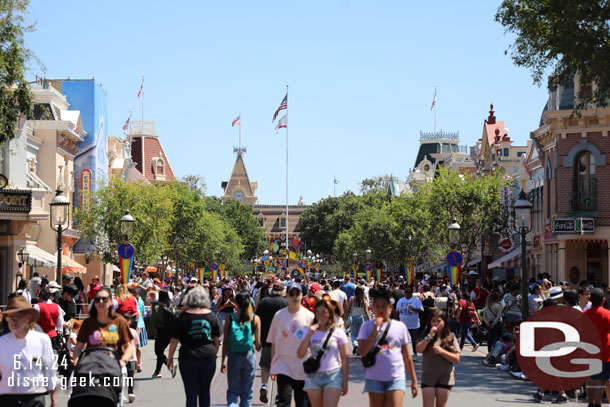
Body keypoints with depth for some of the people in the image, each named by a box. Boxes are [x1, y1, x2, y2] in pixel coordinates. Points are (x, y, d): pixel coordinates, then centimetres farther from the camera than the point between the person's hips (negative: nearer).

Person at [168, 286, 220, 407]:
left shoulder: (184, 316, -5)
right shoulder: (211, 315, 1)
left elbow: (174, 340, -4)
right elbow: (217, 339, 8)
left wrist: (170, 357, 7)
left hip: (188, 357, -2)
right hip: (208, 357, 2)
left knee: (191, 393, 1)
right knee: (205, 391, 16)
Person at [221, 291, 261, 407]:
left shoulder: (230, 318, -3)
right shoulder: (255, 318, -4)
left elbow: (225, 342, -2)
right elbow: (258, 343, -5)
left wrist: (224, 361, 3)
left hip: (233, 356, 0)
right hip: (249, 356, 0)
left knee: (233, 390, 6)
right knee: (247, 392, 13)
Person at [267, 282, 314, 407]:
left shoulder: (309, 316, -1)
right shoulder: (279, 315, 1)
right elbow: (274, 343, 6)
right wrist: (272, 366, 4)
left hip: (303, 367, 0)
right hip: (283, 366, 0)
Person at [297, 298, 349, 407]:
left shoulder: (338, 333, 0)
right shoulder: (310, 332, 6)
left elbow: (344, 358, 2)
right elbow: (300, 354, -4)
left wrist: (345, 382, -1)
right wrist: (309, 335, -13)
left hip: (333, 377, -3)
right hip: (313, 376, 3)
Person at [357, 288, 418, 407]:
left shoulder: (400, 327, 6)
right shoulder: (367, 326, 4)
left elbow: (407, 356, 10)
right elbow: (363, 352, -8)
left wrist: (414, 380, 8)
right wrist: (375, 330, -14)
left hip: (396, 378, -1)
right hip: (374, 378, 1)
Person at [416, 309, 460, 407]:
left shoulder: (451, 337, 2)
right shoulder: (425, 335, 4)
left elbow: (456, 359, -3)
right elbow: (418, 349, -14)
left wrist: (442, 351, -16)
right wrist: (430, 336, -18)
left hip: (445, 378, 0)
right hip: (428, 377, 0)